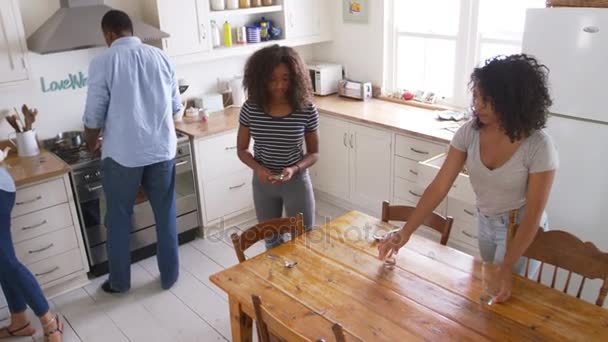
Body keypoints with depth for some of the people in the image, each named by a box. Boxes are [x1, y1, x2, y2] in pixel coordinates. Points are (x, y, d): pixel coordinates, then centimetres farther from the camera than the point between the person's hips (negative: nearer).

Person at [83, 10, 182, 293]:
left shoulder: (103, 62, -8)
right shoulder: (161, 57, 3)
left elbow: (94, 115, -6)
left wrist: (92, 143, 15)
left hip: (122, 154, -3)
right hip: (162, 149, 3)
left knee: (118, 219, 14)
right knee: (165, 216, 14)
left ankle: (119, 281, 27)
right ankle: (169, 276, 26)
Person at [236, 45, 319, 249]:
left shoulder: (306, 110, -15)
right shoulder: (251, 109, -12)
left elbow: (314, 153, -5)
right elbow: (242, 149, -1)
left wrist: (294, 169, -23)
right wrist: (258, 168, -20)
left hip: (297, 182, -1)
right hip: (263, 183, 2)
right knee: (271, 241, 20)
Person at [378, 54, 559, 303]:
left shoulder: (538, 146, -28)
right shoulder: (469, 132, -17)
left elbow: (533, 214, -24)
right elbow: (439, 187, -17)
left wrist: (507, 268, -29)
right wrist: (405, 232, -24)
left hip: (521, 231, -4)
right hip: (485, 224, 5)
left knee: (504, 300, 9)